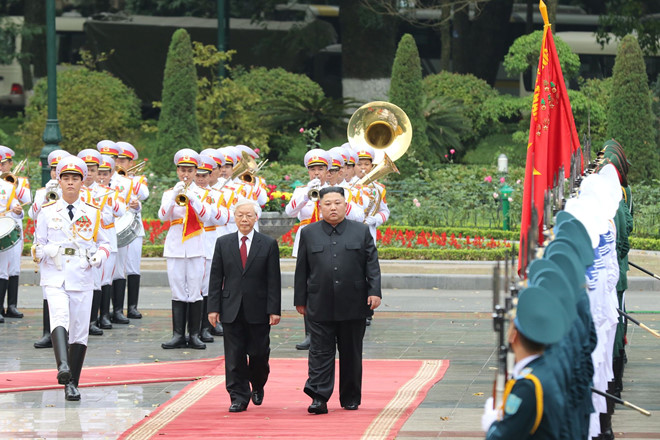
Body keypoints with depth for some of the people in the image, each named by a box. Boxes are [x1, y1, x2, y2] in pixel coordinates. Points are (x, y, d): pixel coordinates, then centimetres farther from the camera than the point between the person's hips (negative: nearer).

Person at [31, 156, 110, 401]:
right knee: (59, 317, -27)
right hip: (54, 277, -2)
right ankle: (62, 366, -47)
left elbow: (104, 242, 18)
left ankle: (72, 384, 13)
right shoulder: (47, 212, 6)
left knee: (79, 332, 3)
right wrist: (47, 251, -12)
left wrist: (99, 256, -4)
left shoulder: (92, 213, 9)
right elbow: (37, 246, 10)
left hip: (82, 278, 2)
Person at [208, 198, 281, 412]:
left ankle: (257, 386, 32)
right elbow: (216, 278, 6)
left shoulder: (268, 244, 2)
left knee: (259, 354, 6)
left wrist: (274, 309, -7)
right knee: (234, 356, 0)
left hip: (258, 311, -1)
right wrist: (213, 307, -1)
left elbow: (273, 280, -1)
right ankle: (239, 397, 7)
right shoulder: (223, 243, 7)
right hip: (231, 310, 1)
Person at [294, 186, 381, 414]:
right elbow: (302, 269, 10)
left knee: (351, 354, 7)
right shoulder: (309, 233, 8)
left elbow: (372, 264, 4)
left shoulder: (361, 232, 7)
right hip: (320, 306, 0)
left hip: (353, 307, 0)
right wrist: (300, 300, 7)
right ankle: (319, 398, -8)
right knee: (320, 352, -5)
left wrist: (374, 292, -9)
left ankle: (351, 399, 17)